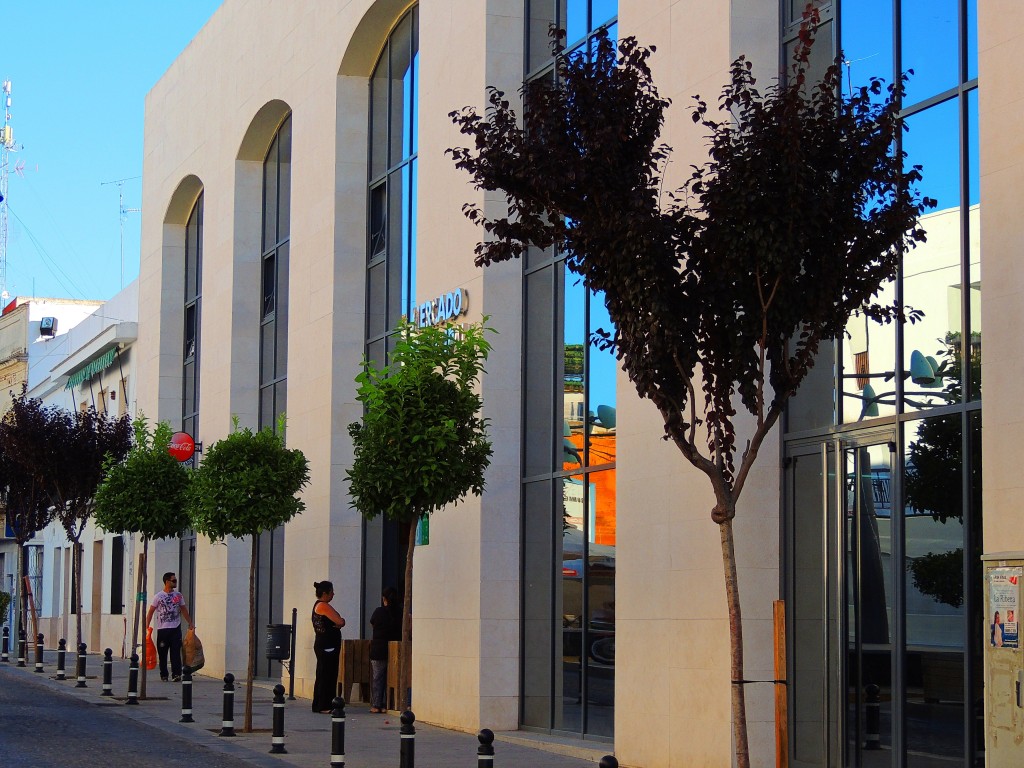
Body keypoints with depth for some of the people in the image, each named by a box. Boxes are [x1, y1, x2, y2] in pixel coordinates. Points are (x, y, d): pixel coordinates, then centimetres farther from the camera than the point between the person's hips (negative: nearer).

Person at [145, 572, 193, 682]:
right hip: (162, 629, -2)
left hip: (176, 628, 2)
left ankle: (176, 674, -9)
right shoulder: (158, 596, 0)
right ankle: (163, 675, 14)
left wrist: (190, 623, 18)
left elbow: (184, 610, 18)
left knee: (176, 652, -7)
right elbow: (151, 612, 2)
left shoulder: (178, 595, 9)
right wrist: (146, 626, -5)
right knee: (162, 653, 4)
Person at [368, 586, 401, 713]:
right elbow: (401, 632, 3)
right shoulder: (399, 614, -5)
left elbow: (372, 624, 10)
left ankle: (376, 705, 5)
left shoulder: (379, 612, -8)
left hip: (378, 650, -2)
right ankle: (387, 705, 11)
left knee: (378, 678, 5)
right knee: (390, 678, 10)